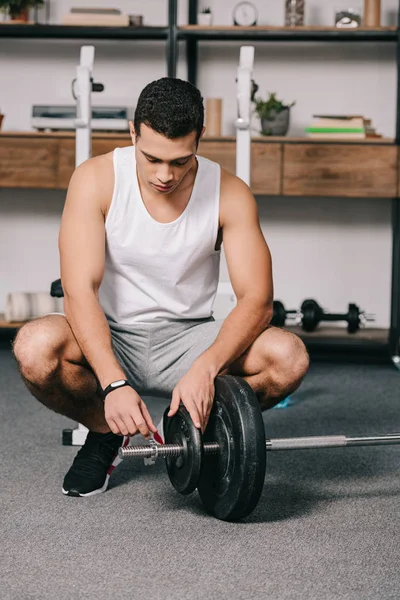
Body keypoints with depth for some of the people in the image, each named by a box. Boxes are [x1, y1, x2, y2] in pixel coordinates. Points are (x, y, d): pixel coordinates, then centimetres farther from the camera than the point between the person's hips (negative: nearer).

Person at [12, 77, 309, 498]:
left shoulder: (229, 195, -12)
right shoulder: (96, 180, -15)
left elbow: (257, 300, -18)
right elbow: (79, 290, -23)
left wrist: (205, 367, -37)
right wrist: (114, 382, -38)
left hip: (187, 340, 1)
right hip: (112, 339, -1)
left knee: (289, 357, -27)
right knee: (35, 348, -34)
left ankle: (198, 430, 4)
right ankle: (105, 432, -1)